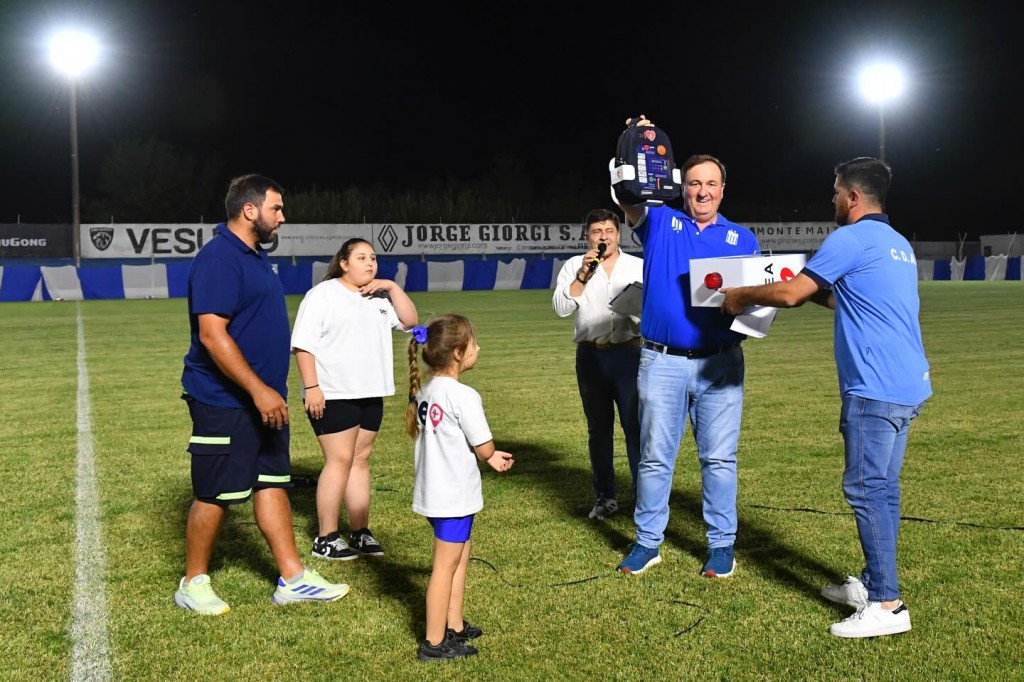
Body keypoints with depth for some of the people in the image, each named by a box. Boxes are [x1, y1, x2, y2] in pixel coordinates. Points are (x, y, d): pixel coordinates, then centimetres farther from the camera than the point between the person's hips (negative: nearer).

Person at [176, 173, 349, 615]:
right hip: (225, 402, -10)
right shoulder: (219, 259, -18)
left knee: (272, 483, 12)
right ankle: (193, 584, 18)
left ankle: (293, 578, 19)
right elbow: (211, 334, -25)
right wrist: (259, 390, -26)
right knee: (215, 495, 1)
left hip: (262, 399, 10)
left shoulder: (255, 256, 13)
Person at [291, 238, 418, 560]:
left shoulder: (379, 297, 15)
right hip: (332, 395, -7)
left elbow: (409, 320, 8)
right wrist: (311, 387, -19)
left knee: (360, 460, 9)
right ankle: (326, 539, -1)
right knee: (339, 460, -8)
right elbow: (303, 344, -12)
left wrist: (392, 287, -2)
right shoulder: (322, 295, -6)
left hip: (370, 394, 7)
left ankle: (360, 533, 15)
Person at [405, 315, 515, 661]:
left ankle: (454, 626, 30)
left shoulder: (425, 391, 6)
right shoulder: (464, 396, -20)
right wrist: (489, 454, 8)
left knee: (460, 556, 21)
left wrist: (490, 458, 17)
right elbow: (485, 448, -17)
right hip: (455, 495, -8)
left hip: (433, 491, 9)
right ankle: (434, 643, 9)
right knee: (445, 566, 0)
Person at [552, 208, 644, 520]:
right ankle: (605, 497, 18)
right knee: (598, 428, 9)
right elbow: (561, 307, -4)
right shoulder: (574, 266, 7)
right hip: (590, 355, 2)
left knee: (635, 426, -7)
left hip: (628, 353, -1)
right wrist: (582, 276, -14)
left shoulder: (639, 266, 7)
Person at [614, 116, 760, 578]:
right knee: (655, 457, 6)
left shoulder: (742, 239, 12)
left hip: (720, 363, 1)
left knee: (719, 458, 4)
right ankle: (648, 542, 18)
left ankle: (722, 544, 16)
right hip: (662, 362, 0)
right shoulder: (659, 222, 8)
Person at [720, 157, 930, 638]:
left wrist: (741, 296, 4)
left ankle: (886, 604, -4)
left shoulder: (851, 239, -9)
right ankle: (873, 583, 23)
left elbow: (789, 294, -11)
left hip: (876, 387, -9)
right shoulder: (898, 244, 19)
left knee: (865, 488, -6)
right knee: (881, 486, 14)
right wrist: (815, 291, 31)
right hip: (908, 384, 9)